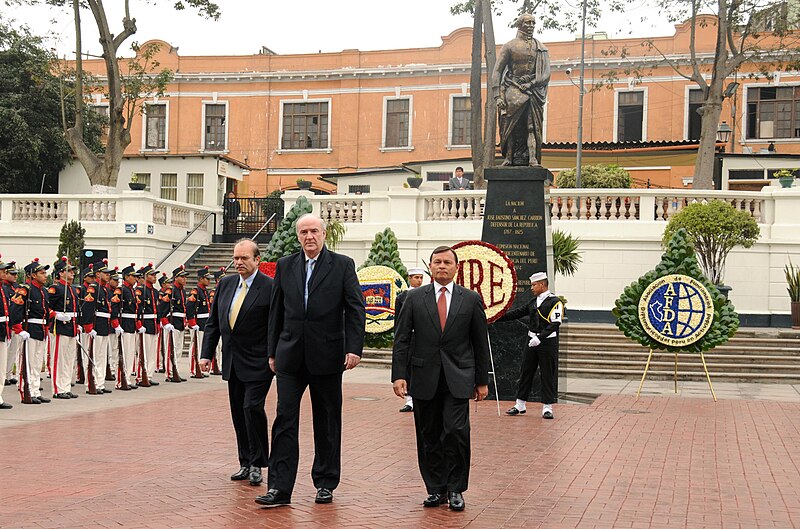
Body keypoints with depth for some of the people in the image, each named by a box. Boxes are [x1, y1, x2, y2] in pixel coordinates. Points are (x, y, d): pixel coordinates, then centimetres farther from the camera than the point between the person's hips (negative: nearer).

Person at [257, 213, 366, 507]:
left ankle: (325, 484, 20)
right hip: (290, 356, 2)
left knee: (327, 424, 8)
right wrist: (273, 352, 10)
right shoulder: (285, 265, 9)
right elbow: (276, 311, 12)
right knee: (285, 420, -4)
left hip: (327, 356, -2)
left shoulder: (342, 265, 0)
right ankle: (280, 488, -2)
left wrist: (354, 348, -11)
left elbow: (356, 309, -3)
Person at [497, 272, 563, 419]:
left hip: (547, 342, -7)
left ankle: (547, 407, 7)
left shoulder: (554, 301, -10)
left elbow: (555, 324, -18)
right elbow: (517, 313, 11)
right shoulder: (533, 301, 12)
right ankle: (520, 405, 17)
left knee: (548, 375, -1)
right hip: (532, 341, 7)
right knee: (525, 372, 9)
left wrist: (540, 338, -25)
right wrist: (496, 318, 6)